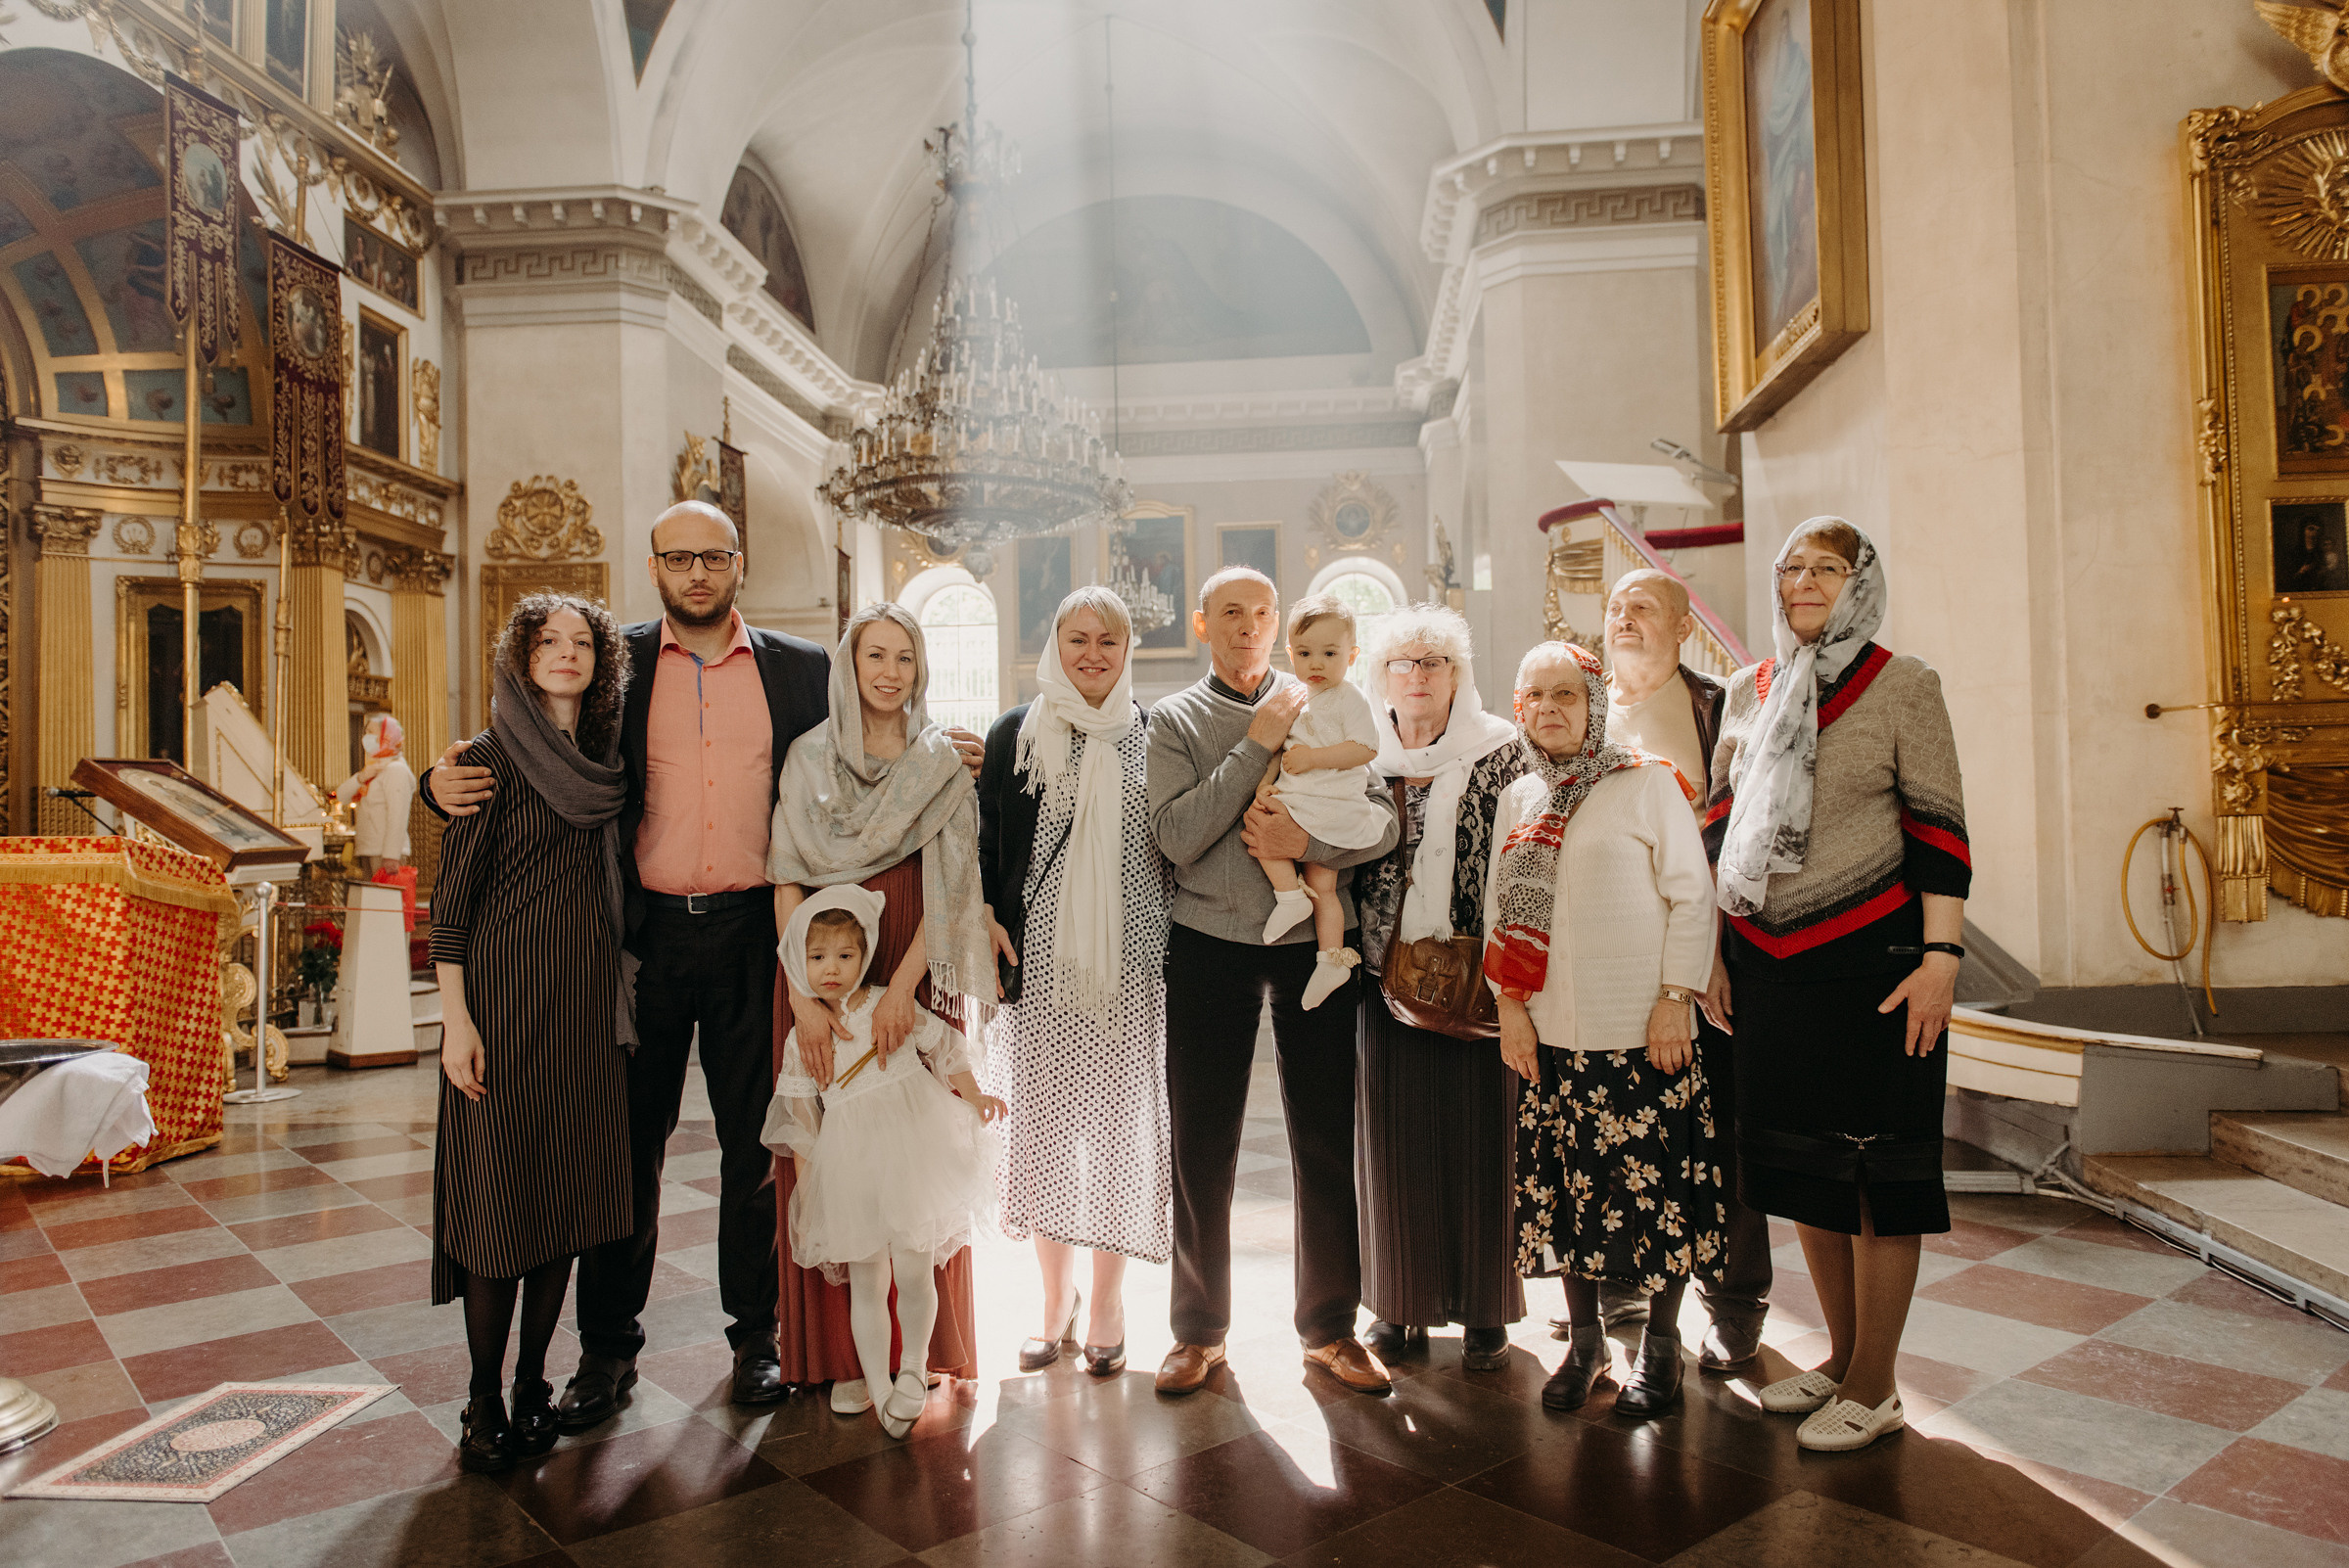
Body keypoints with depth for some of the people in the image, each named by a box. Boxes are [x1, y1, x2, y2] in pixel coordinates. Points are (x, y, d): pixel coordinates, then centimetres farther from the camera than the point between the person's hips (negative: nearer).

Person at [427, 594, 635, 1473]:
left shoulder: (605, 761, 11)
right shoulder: (490, 756, -4)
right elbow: (451, 896, -7)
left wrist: (617, 1001, 10)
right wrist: (456, 1016, -12)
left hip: (586, 1000, 5)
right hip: (506, 993, -5)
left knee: (568, 1192, 8)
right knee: (501, 1194, -1)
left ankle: (532, 1386, 20)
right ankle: (485, 1402, 13)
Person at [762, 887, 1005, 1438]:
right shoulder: (802, 1040, 3)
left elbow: (945, 1048, 9)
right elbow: (802, 1128, 9)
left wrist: (974, 1099, -3)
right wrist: (806, 1200, 9)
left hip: (912, 1151, -2)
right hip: (851, 1171, 2)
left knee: (914, 1272, -4)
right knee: (866, 1283, 7)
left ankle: (913, 1367, 19)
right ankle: (880, 1391, 20)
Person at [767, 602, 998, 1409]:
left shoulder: (943, 766, 4)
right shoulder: (809, 758, 4)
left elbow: (948, 887, -4)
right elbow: (787, 885, -1)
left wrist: (903, 987, -16)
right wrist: (803, 997, -12)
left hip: (917, 976, 0)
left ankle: (921, 1346, 16)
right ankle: (845, 1351, 13)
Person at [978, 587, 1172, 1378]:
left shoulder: (1152, 736, 7)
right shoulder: (1014, 734, 6)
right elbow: (984, 838, 6)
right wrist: (988, 920, -6)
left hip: (1131, 961, 0)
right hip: (1041, 958, 0)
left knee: (1120, 1115, 4)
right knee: (1042, 1116, 5)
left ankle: (1107, 1300, 21)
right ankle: (1055, 1292, 24)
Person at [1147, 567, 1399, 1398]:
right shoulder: (1174, 719, 3)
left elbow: (1384, 821, -1)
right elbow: (1177, 837, -12)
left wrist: (1306, 842, -18)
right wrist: (1257, 742, -13)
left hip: (1314, 943, 1)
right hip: (1210, 946, -1)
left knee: (1326, 1140, 7)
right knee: (1201, 1143, 7)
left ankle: (1330, 1326, 24)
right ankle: (1199, 1328, 24)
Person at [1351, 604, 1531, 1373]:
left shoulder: (1502, 751, 1)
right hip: (1387, 975, 2)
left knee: (1478, 1135, 3)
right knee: (1393, 1134, 5)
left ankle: (1485, 1309, 17)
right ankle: (1402, 1302, 19)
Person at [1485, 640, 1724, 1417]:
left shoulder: (1645, 782, -4)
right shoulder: (1517, 799, 10)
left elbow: (1692, 894, -5)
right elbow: (1499, 909, 12)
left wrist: (1676, 998, -10)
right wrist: (1510, 1006, 5)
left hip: (1641, 1029, -4)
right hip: (1552, 1031, 4)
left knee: (1654, 1182, 3)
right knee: (1565, 1181, 9)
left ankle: (1660, 1345, 22)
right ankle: (1584, 1340, 25)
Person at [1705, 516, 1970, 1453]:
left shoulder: (1902, 685, -4)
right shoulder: (1748, 692, 9)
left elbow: (1939, 830, -7)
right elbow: (1719, 827, 13)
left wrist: (1940, 958, -13)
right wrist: (1711, 951, 10)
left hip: (1871, 957, -5)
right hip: (1768, 963, 5)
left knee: (1875, 1165, 3)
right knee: (1801, 1160, 13)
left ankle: (1873, 1387, 17)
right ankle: (1842, 1355, 30)